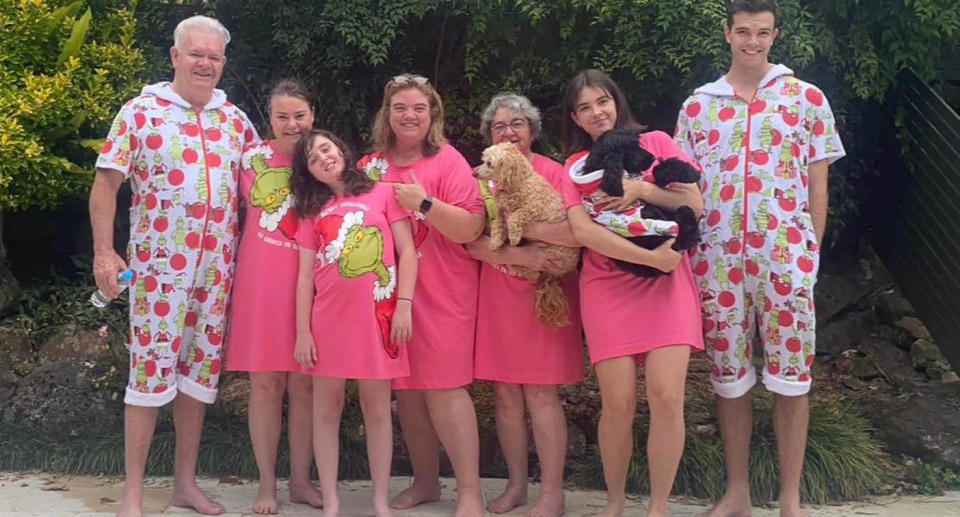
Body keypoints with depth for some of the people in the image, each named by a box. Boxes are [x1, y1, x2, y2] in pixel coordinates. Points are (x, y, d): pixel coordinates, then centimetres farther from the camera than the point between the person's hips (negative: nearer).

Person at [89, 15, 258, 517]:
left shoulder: (235, 120, 10)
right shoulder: (139, 112, -3)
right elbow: (106, 182, -5)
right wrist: (104, 253, -13)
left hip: (217, 267, 4)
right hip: (158, 264, -4)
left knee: (200, 369, 10)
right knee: (151, 369, -3)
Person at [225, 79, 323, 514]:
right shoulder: (252, 158, 3)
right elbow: (235, 216, 11)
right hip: (261, 280, -1)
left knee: (305, 384, 6)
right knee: (265, 384, 3)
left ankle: (301, 479, 19)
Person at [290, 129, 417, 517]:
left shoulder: (383, 194, 5)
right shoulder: (313, 211, 11)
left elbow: (407, 251, 1)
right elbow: (305, 276, 7)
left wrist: (403, 305, -9)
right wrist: (302, 332, 0)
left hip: (377, 316, -2)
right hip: (329, 319, 2)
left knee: (377, 408, 5)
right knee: (326, 409, 4)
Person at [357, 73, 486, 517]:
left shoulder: (448, 161, -6)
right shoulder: (372, 166, 9)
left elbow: (471, 228, -14)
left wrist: (425, 204, -25)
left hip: (441, 293, -5)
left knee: (444, 386, -8)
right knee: (406, 388, 9)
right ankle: (425, 481, 22)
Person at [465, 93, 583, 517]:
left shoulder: (553, 173, -4)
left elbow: (578, 233, -17)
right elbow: (473, 243, -4)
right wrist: (517, 255, -18)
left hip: (543, 295, -3)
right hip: (496, 297, 4)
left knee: (539, 392, -3)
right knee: (505, 391, 7)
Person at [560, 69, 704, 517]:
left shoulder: (655, 143, 8)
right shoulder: (576, 165, 8)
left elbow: (694, 205, 2)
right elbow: (583, 231, -8)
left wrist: (641, 188, -12)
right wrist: (651, 257, -15)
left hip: (665, 284, 0)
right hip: (607, 288, 0)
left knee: (666, 397, -12)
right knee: (618, 403, -7)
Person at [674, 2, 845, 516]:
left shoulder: (807, 98, 4)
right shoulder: (697, 105, 9)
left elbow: (818, 187, 5)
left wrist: (810, 255, 1)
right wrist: (689, 254, 4)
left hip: (784, 257, -2)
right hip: (717, 260, 2)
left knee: (790, 378, 2)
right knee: (729, 377, 9)